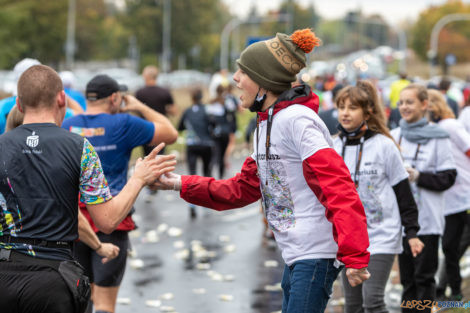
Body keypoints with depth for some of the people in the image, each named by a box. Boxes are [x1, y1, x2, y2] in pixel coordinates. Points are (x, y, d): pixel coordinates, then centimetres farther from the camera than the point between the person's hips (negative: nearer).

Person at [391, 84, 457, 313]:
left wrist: (418, 177, -14)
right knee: (407, 276, 9)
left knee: (424, 277, -2)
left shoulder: (437, 138, -3)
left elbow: (448, 178, -5)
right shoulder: (394, 136, 9)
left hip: (427, 220, -4)